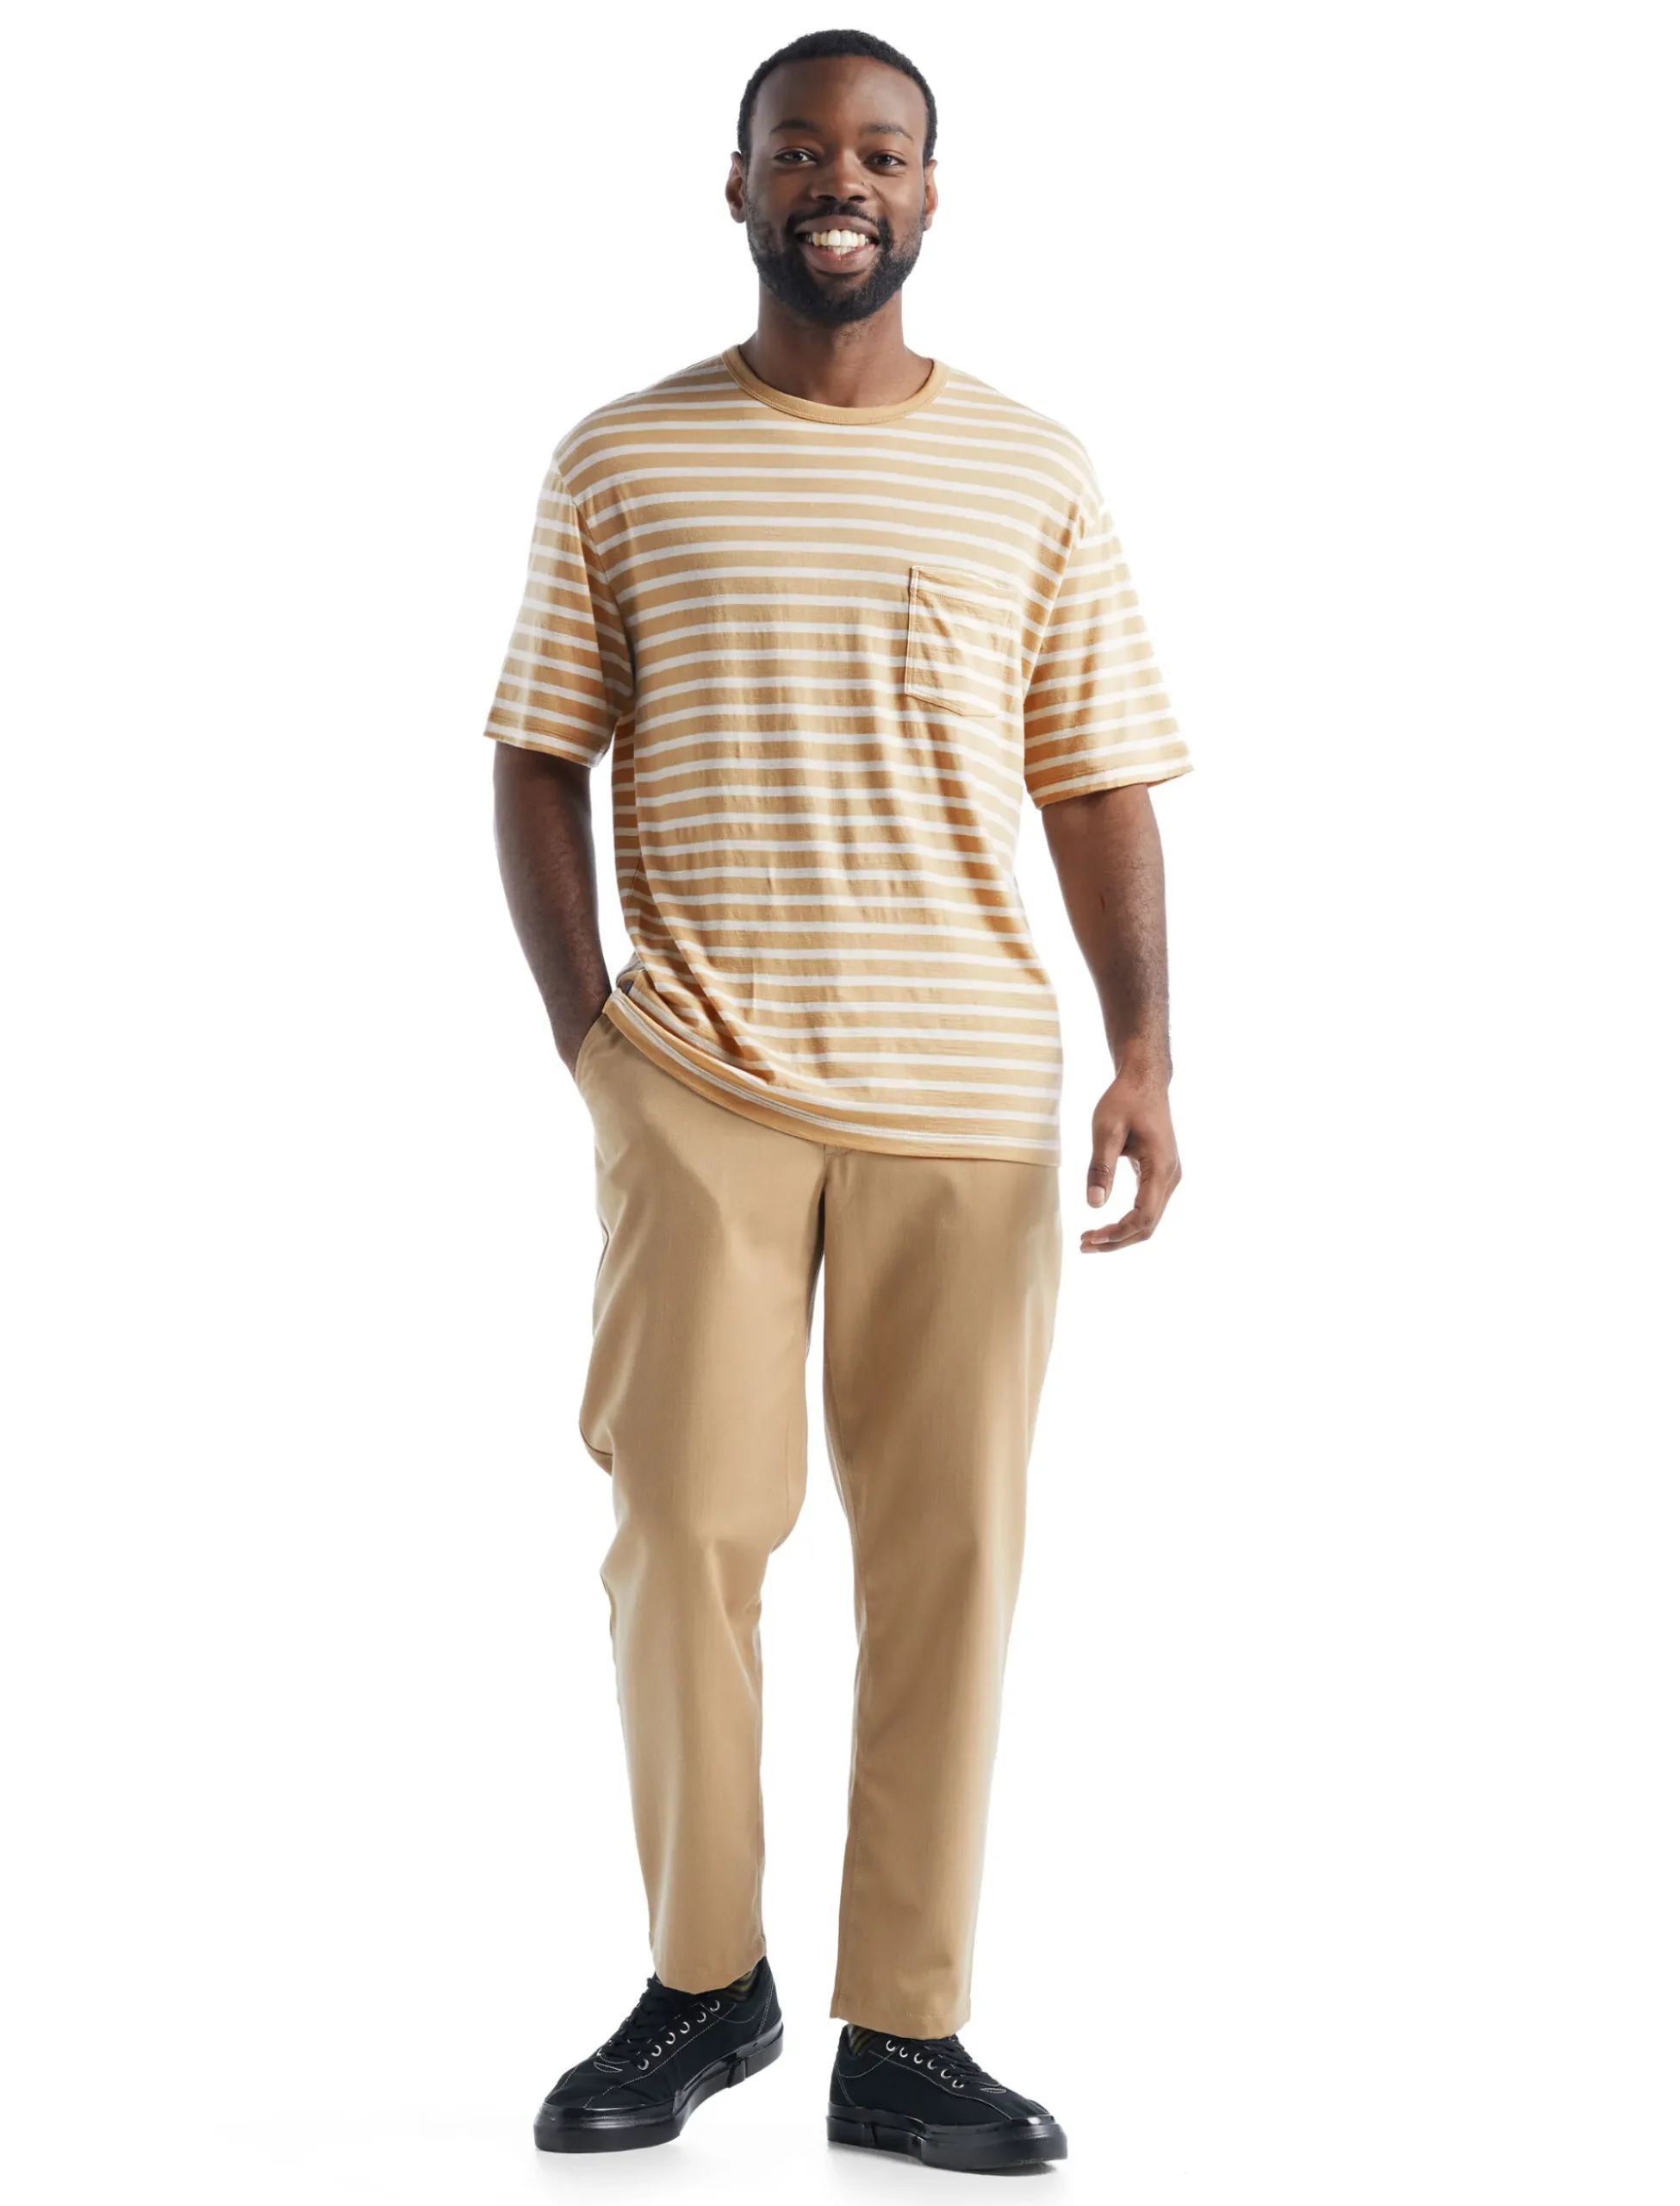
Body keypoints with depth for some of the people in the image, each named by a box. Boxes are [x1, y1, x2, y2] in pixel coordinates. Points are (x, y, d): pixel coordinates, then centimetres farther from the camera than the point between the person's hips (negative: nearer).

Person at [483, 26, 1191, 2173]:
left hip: (968, 1098, 1)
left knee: (948, 1551, 2)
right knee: (684, 1525, -3)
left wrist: (1145, 1054, -6)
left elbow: (1100, 788, 6)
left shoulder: (1033, 473, 8)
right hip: (702, 1084, -1)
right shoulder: (620, 463, 6)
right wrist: (584, 1028, -5)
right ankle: (704, 1983, 17)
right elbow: (540, 763, 7)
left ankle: (903, 2035, 13)